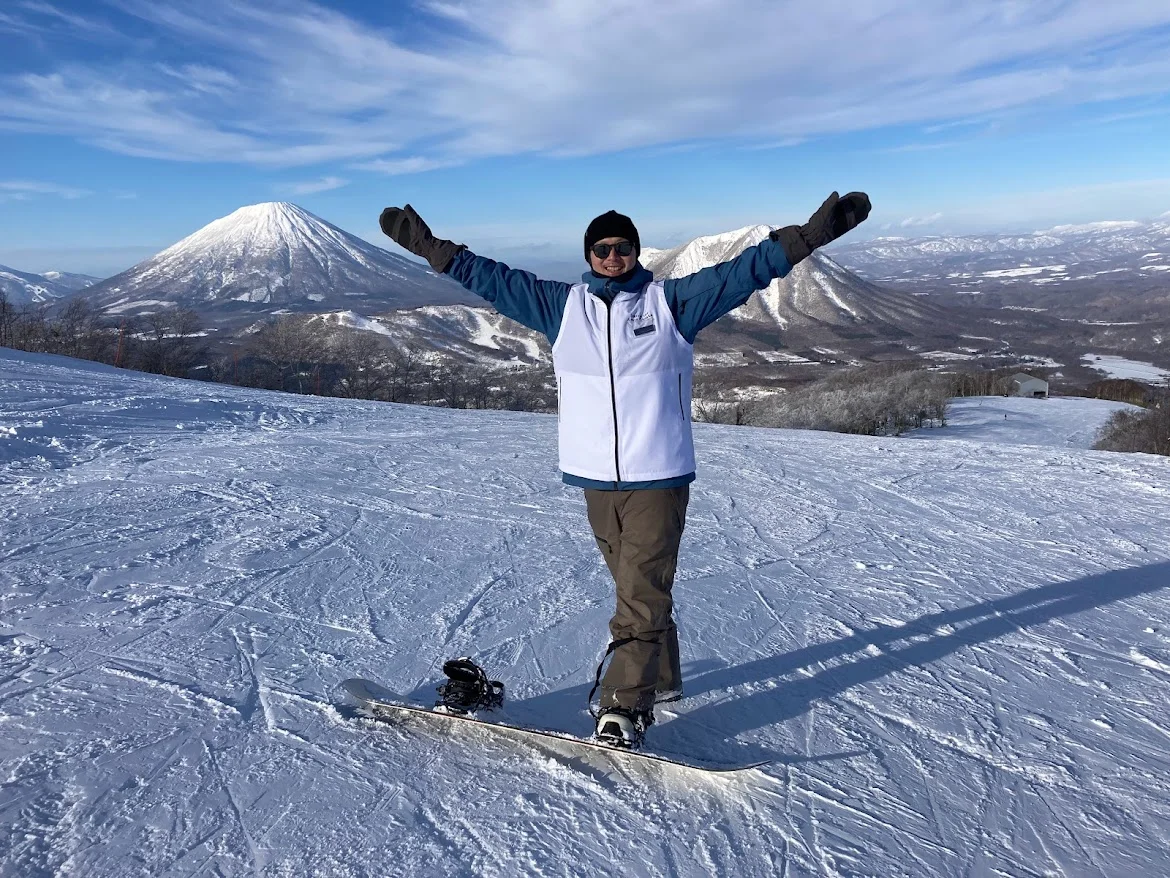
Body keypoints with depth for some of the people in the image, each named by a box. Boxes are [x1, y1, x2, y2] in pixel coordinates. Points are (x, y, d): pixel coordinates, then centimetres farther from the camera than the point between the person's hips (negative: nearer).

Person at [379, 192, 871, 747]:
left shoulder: (670, 302, 2)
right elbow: (492, 279, 12)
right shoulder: (562, 305, 9)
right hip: (595, 478, 3)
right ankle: (660, 678, 34)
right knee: (635, 586, 16)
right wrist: (430, 248, 11)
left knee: (642, 592, -6)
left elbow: (743, 271, -1)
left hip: (659, 477, -3)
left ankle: (623, 706, 1)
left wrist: (810, 234, -8)